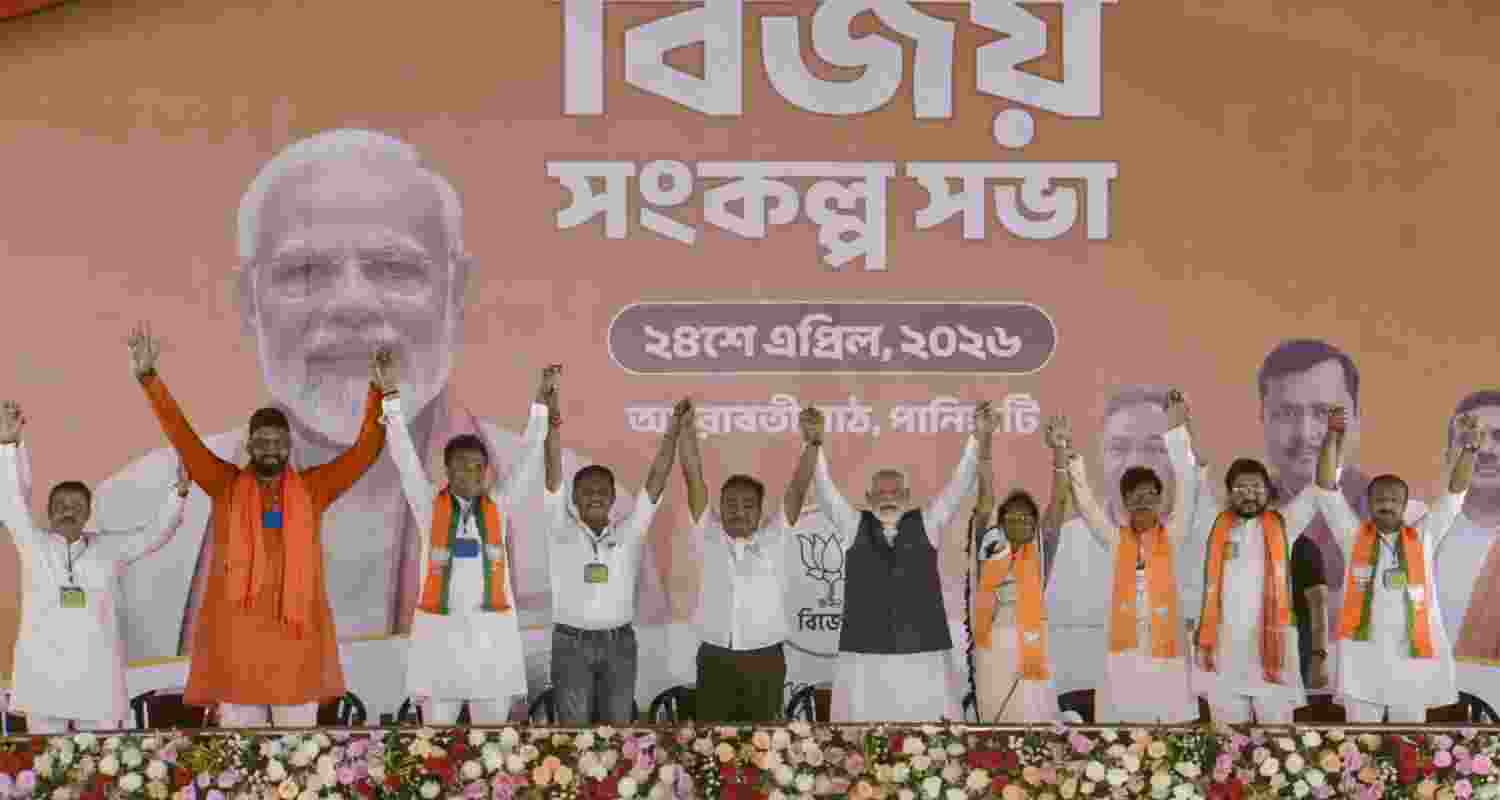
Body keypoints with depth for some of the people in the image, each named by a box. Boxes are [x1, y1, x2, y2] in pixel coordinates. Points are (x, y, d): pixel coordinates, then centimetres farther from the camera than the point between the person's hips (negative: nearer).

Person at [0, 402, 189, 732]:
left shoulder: (108, 548, 10)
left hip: (96, 676, 1)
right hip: (42, 675, -1)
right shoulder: (34, 545, 6)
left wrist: (179, 492, -7)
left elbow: (156, 534, 9)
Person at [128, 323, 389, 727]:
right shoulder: (226, 486, 4)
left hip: (297, 636, 0)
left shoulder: (313, 488, 5)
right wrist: (149, 375, -10)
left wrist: (380, 392, -13)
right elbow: (182, 436, -2)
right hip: (238, 635, 0)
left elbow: (366, 449, 0)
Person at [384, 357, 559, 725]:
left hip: (493, 632, 1)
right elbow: (404, 455, -6)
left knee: (492, 725, 6)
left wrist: (542, 402, -5)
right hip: (439, 631, -1)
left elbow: (531, 459, 2)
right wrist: (392, 396, -14)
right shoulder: (430, 506, 2)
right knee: (437, 726, 2)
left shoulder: (499, 507, 6)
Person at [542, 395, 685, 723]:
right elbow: (554, 469, -7)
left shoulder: (629, 533, 5)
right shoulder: (562, 530, 1)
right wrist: (552, 414, -16)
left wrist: (675, 425, -7)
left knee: (618, 728, 8)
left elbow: (657, 477, 0)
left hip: (619, 644, 2)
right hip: (571, 644, -2)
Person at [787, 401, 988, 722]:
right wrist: (813, 443, -21)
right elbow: (824, 486, -2)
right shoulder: (854, 526, 10)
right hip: (863, 659, 0)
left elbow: (960, 482, 1)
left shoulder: (926, 524, 10)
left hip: (923, 657, 0)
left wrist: (981, 438, -16)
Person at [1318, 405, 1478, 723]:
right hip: (1363, 658, -1)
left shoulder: (1423, 538, 8)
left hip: (1412, 659, 1)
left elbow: (1455, 493, 3)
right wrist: (1334, 438, -15)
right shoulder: (1354, 537, 5)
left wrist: (1468, 447, -10)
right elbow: (1327, 488, -3)